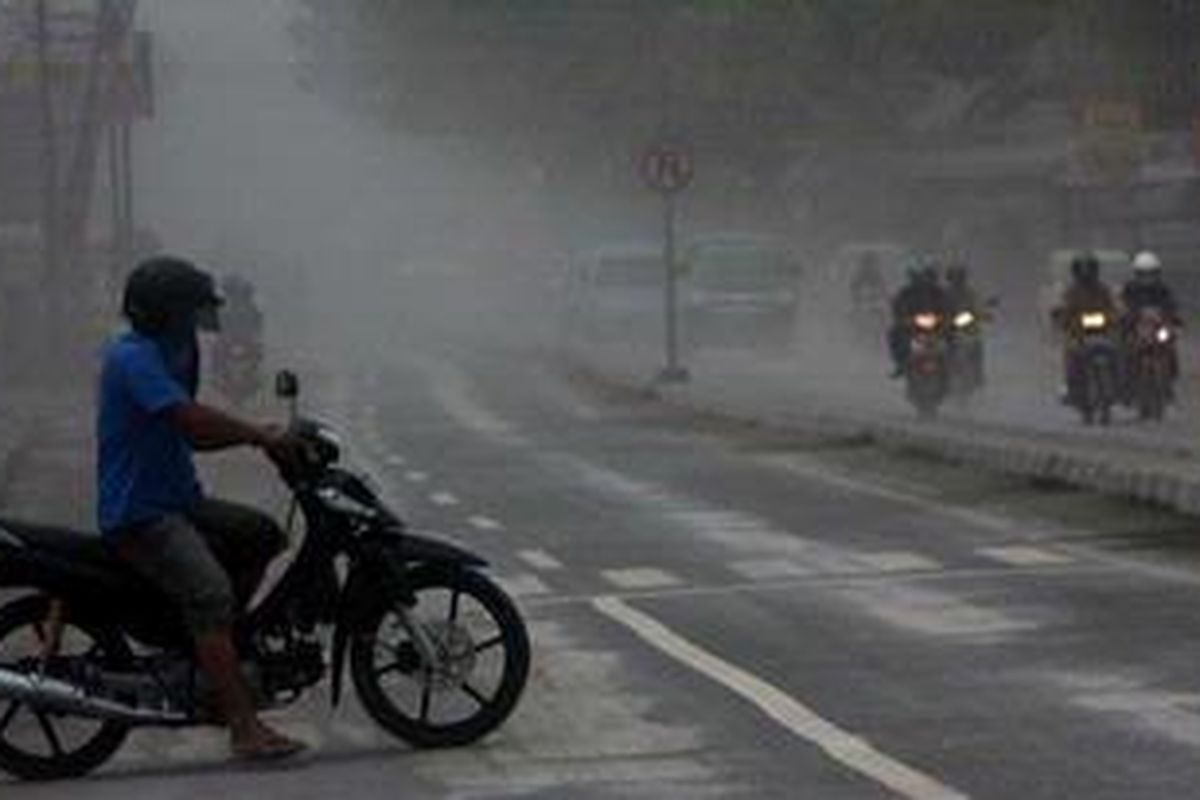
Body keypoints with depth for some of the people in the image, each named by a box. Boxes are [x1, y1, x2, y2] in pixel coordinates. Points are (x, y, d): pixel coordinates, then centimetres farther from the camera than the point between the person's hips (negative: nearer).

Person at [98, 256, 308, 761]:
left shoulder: (170, 355, 16)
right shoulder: (132, 357, -17)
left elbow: (188, 435, 18)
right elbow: (190, 417, -27)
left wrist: (257, 436, 5)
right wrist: (262, 438, -20)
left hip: (177, 501, 10)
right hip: (138, 515, -10)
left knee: (262, 535, 14)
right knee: (210, 593, -25)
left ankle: (217, 648, 19)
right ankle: (244, 728, -30)